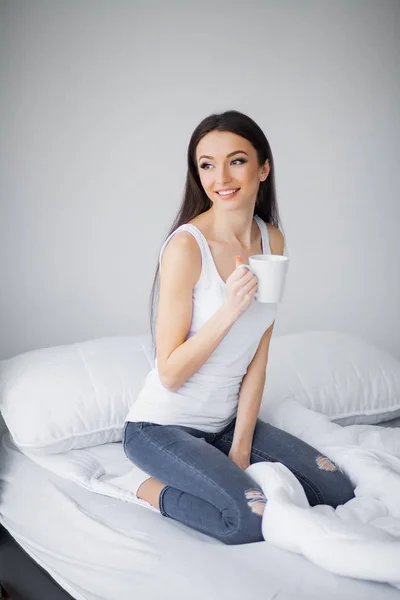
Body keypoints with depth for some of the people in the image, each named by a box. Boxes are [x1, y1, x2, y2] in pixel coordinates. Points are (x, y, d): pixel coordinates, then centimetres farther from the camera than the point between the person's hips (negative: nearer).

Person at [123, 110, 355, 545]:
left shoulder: (273, 241, -1)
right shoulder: (186, 245, -21)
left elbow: (258, 357, 0)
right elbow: (170, 373, -19)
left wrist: (241, 448, -3)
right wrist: (229, 311, -31)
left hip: (226, 421, 7)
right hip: (162, 426, -6)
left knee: (338, 493, 0)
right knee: (260, 520, -23)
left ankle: (230, 477, 12)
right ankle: (155, 489, -1)